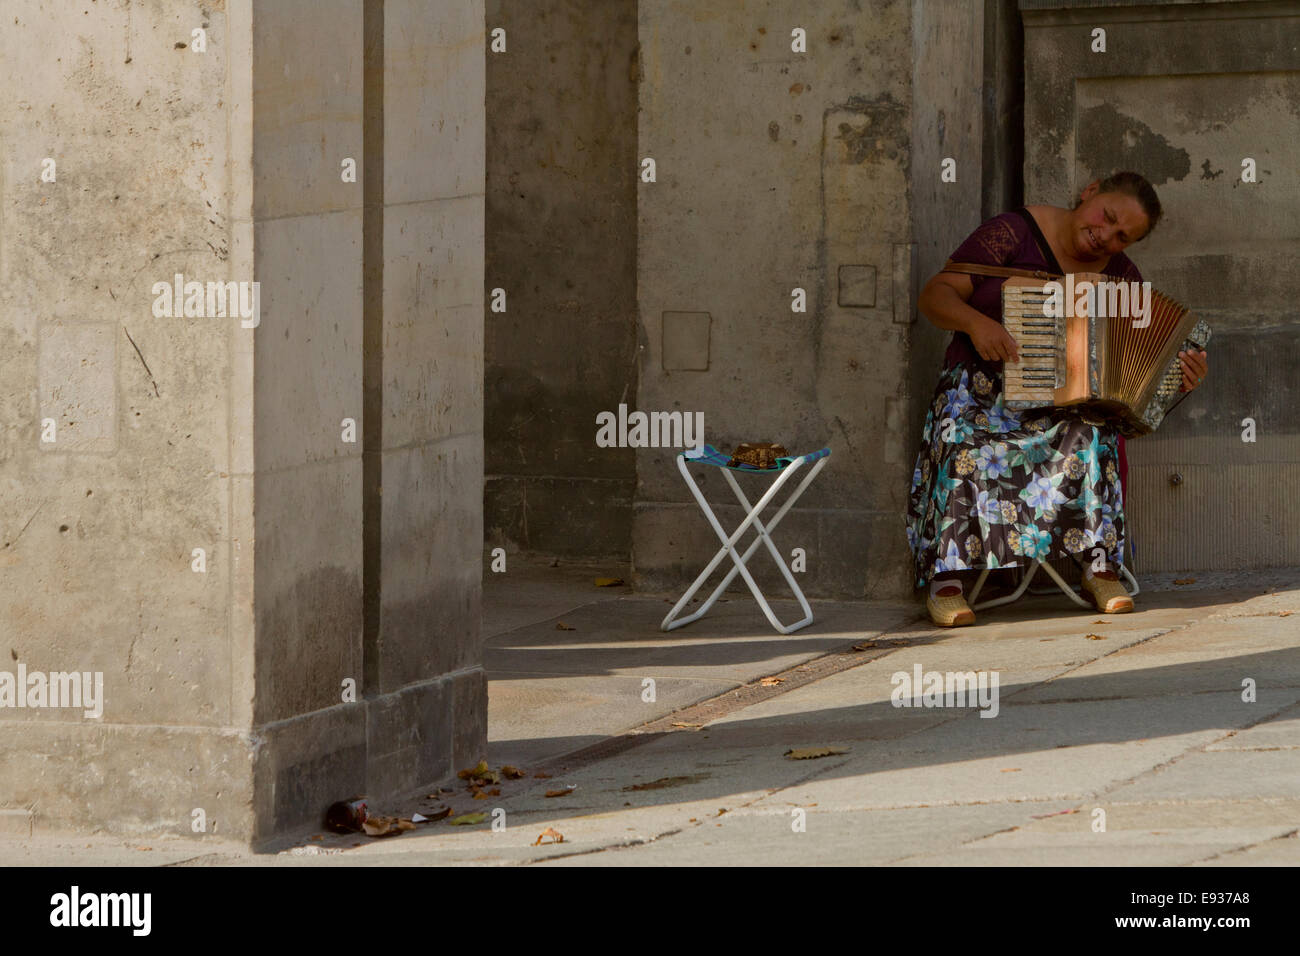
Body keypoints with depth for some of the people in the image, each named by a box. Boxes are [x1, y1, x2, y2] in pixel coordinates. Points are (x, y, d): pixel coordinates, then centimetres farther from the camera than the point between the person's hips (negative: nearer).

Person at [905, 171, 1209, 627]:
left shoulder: (1120, 276, 8)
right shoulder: (1013, 234, -5)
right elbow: (934, 295, -8)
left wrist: (1182, 373, -12)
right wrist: (975, 321, -27)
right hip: (983, 382, -3)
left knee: (1090, 434, -32)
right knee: (962, 439, -36)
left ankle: (1100, 568, -27)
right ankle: (946, 579, -36)